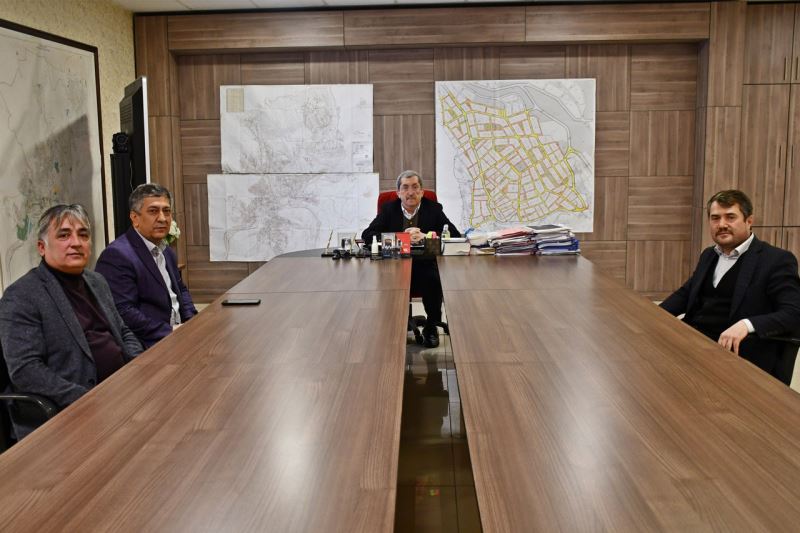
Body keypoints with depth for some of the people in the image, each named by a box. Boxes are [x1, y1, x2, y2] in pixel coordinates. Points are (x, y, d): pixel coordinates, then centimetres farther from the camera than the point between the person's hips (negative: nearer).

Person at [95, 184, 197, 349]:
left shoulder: (167, 252, 16)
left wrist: (191, 321, 8)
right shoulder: (117, 255, -13)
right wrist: (170, 332, -19)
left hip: (176, 333, 9)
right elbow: (123, 313, -20)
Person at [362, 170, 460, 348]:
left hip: (425, 266, 0)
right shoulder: (388, 209, 10)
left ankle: (431, 327, -6)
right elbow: (367, 235, -3)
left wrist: (425, 237, -19)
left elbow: (455, 235, -3)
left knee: (433, 280, -32)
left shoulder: (434, 209, 9)